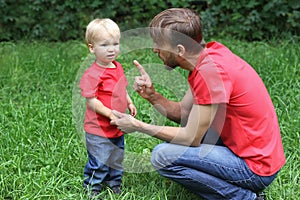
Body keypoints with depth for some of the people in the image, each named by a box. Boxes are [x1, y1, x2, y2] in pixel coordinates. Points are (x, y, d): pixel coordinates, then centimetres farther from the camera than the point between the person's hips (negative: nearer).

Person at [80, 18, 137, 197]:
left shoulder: (118, 68, 5)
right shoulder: (92, 75, -21)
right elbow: (91, 102, -22)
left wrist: (129, 103, 6)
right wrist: (110, 113, -28)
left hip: (117, 128, 8)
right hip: (99, 130, -8)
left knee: (117, 159, 22)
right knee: (100, 162, 1)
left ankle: (115, 183, 41)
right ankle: (92, 188, 20)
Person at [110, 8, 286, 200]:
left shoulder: (212, 71, -25)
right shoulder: (210, 53, 4)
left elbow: (190, 138, -18)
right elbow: (183, 112, 9)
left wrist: (138, 126, -9)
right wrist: (151, 94, -6)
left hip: (254, 167, -10)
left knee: (163, 156, -17)